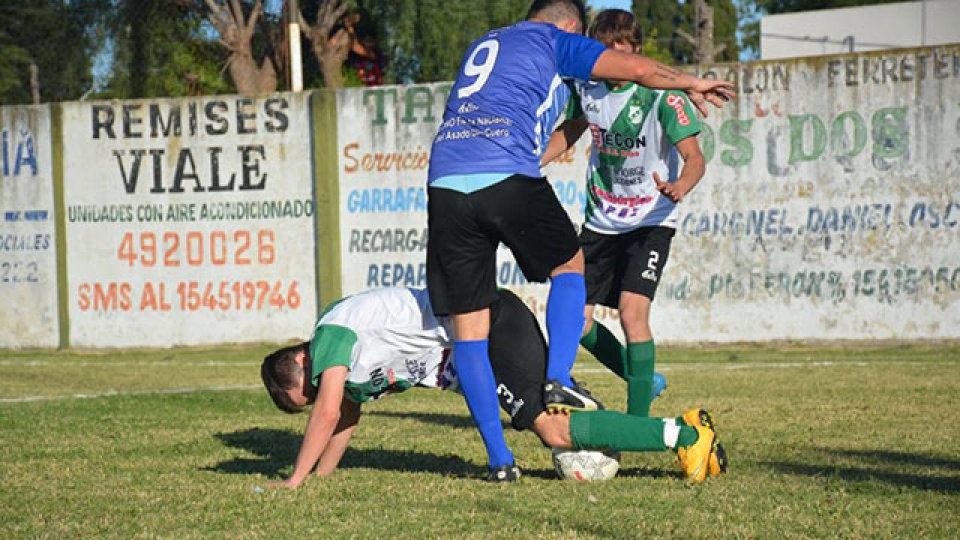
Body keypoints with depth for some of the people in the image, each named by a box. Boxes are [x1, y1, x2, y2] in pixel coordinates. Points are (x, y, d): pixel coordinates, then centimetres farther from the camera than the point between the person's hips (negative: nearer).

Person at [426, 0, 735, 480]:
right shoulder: (554, 42, 14)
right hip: (508, 179, -5)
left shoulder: (481, 46, 32)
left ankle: (499, 459, 5)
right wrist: (691, 84, 28)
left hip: (444, 181, 5)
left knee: (467, 326, 6)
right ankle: (558, 381, 6)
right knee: (569, 265, 23)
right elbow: (639, 69, 10)